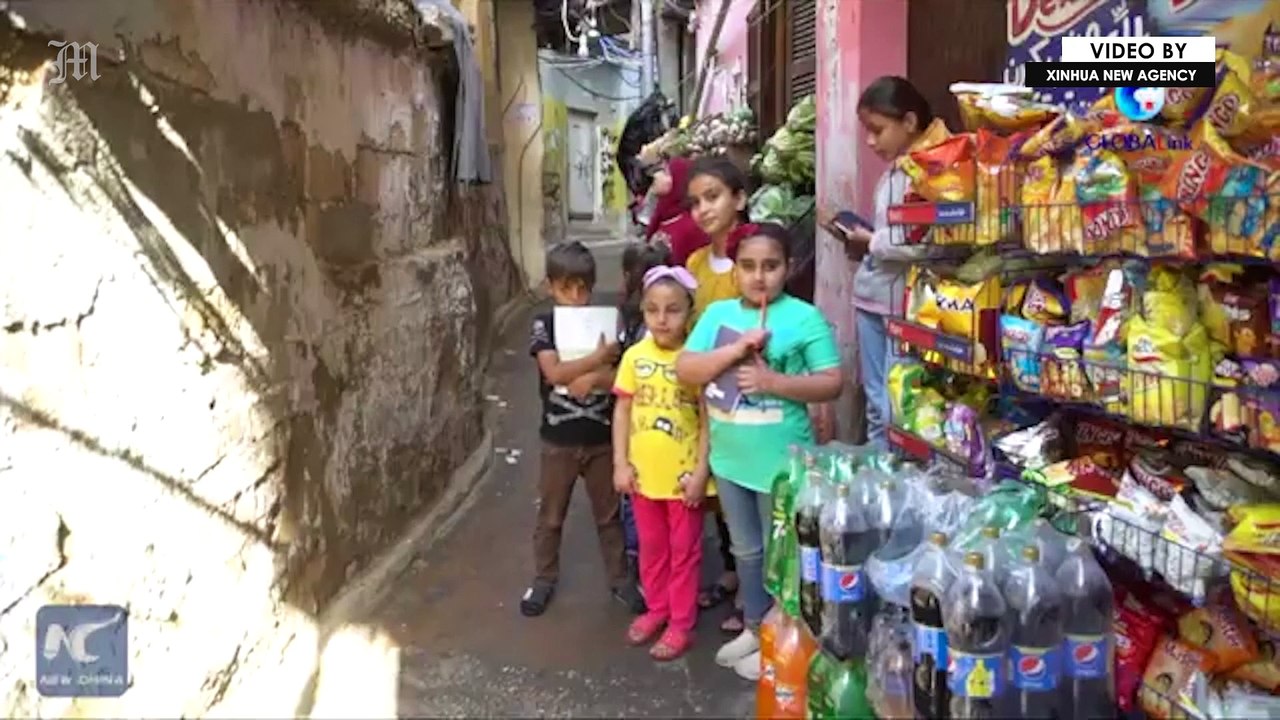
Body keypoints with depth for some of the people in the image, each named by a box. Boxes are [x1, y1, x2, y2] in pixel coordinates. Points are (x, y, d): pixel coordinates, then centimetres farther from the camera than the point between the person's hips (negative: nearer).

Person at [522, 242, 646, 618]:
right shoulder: (544, 325, -7)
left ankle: (620, 578, 29)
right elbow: (554, 373, -20)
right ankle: (544, 579, 31)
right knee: (550, 516, 14)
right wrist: (599, 359, -21)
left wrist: (592, 378, -24)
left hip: (601, 437, 1)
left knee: (608, 514, 15)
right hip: (559, 438, -1)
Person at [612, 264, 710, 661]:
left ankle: (681, 624, 25)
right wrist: (621, 463, -2)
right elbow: (622, 411, 3)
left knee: (684, 550, 11)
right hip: (643, 472, 4)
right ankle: (657, 608, 38)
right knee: (651, 547, 19)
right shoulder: (635, 356, -3)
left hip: (683, 475, -3)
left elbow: (708, 418, -10)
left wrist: (701, 471, -12)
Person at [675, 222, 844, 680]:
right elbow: (684, 370, -6)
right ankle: (754, 627, 40)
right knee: (746, 551, 22)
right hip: (729, 458, 5)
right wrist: (736, 350, -19)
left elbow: (833, 383, -12)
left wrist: (775, 381, -24)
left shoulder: (804, 318, -11)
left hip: (782, 462, -5)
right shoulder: (717, 313, 2)